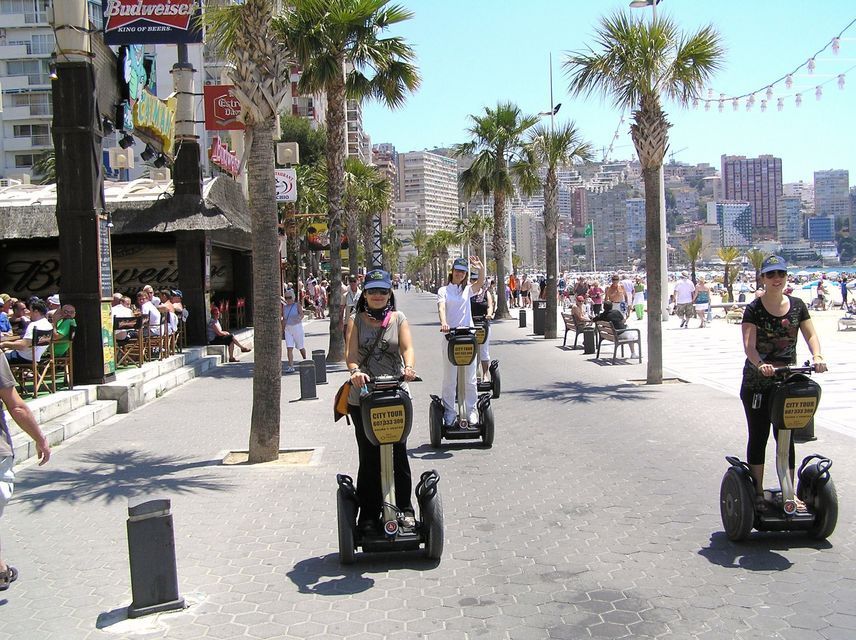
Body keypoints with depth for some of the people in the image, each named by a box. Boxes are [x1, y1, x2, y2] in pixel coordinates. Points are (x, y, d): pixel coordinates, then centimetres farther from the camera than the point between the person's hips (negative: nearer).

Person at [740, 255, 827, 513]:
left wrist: (817, 356, -22)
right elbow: (749, 344, -19)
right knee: (758, 436, 5)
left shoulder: (797, 306, 5)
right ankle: (758, 492, 14)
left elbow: (811, 334, -1)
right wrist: (760, 364, -38)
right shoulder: (754, 309, -8)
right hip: (756, 383, -3)